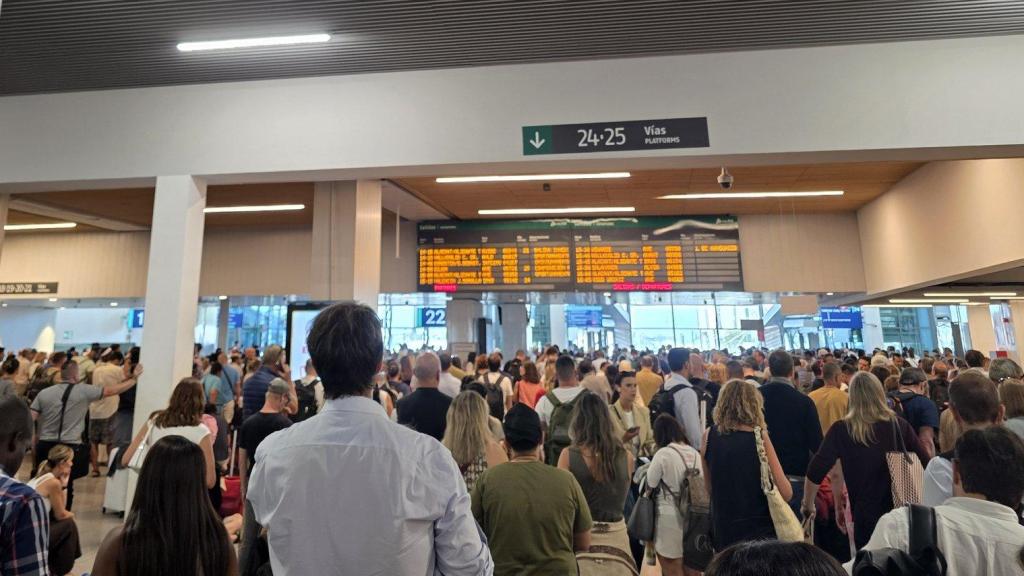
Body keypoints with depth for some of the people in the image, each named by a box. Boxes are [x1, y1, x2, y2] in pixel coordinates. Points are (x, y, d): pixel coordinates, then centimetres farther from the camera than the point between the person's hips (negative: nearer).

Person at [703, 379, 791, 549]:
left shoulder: (709, 436, -3)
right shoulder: (759, 437, -12)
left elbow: (709, 488, 6)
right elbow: (786, 493, -8)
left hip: (722, 530, 3)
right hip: (759, 530, -3)